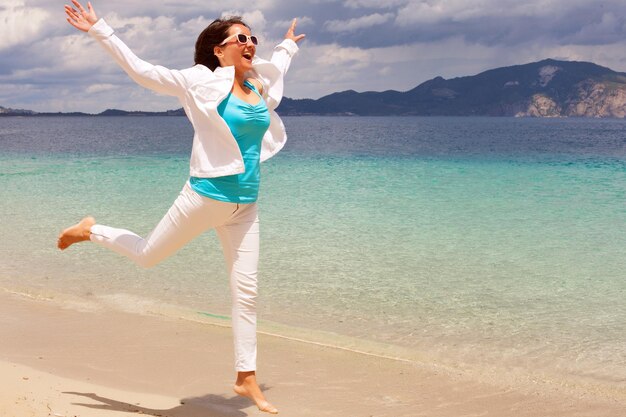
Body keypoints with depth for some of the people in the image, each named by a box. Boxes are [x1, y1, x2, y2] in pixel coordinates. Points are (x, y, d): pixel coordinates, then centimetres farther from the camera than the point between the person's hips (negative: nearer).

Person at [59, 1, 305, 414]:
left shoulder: (261, 85, 8)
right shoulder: (202, 82, -9)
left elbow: (275, 66, 34)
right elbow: (141, 70, -8)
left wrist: (288, 46, 48)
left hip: (245, 206, 5)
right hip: (206, 195, -4)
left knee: (247, 292, 3)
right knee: (147, 255, 12)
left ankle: (246, 378, 14)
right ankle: (90, 230, 41)